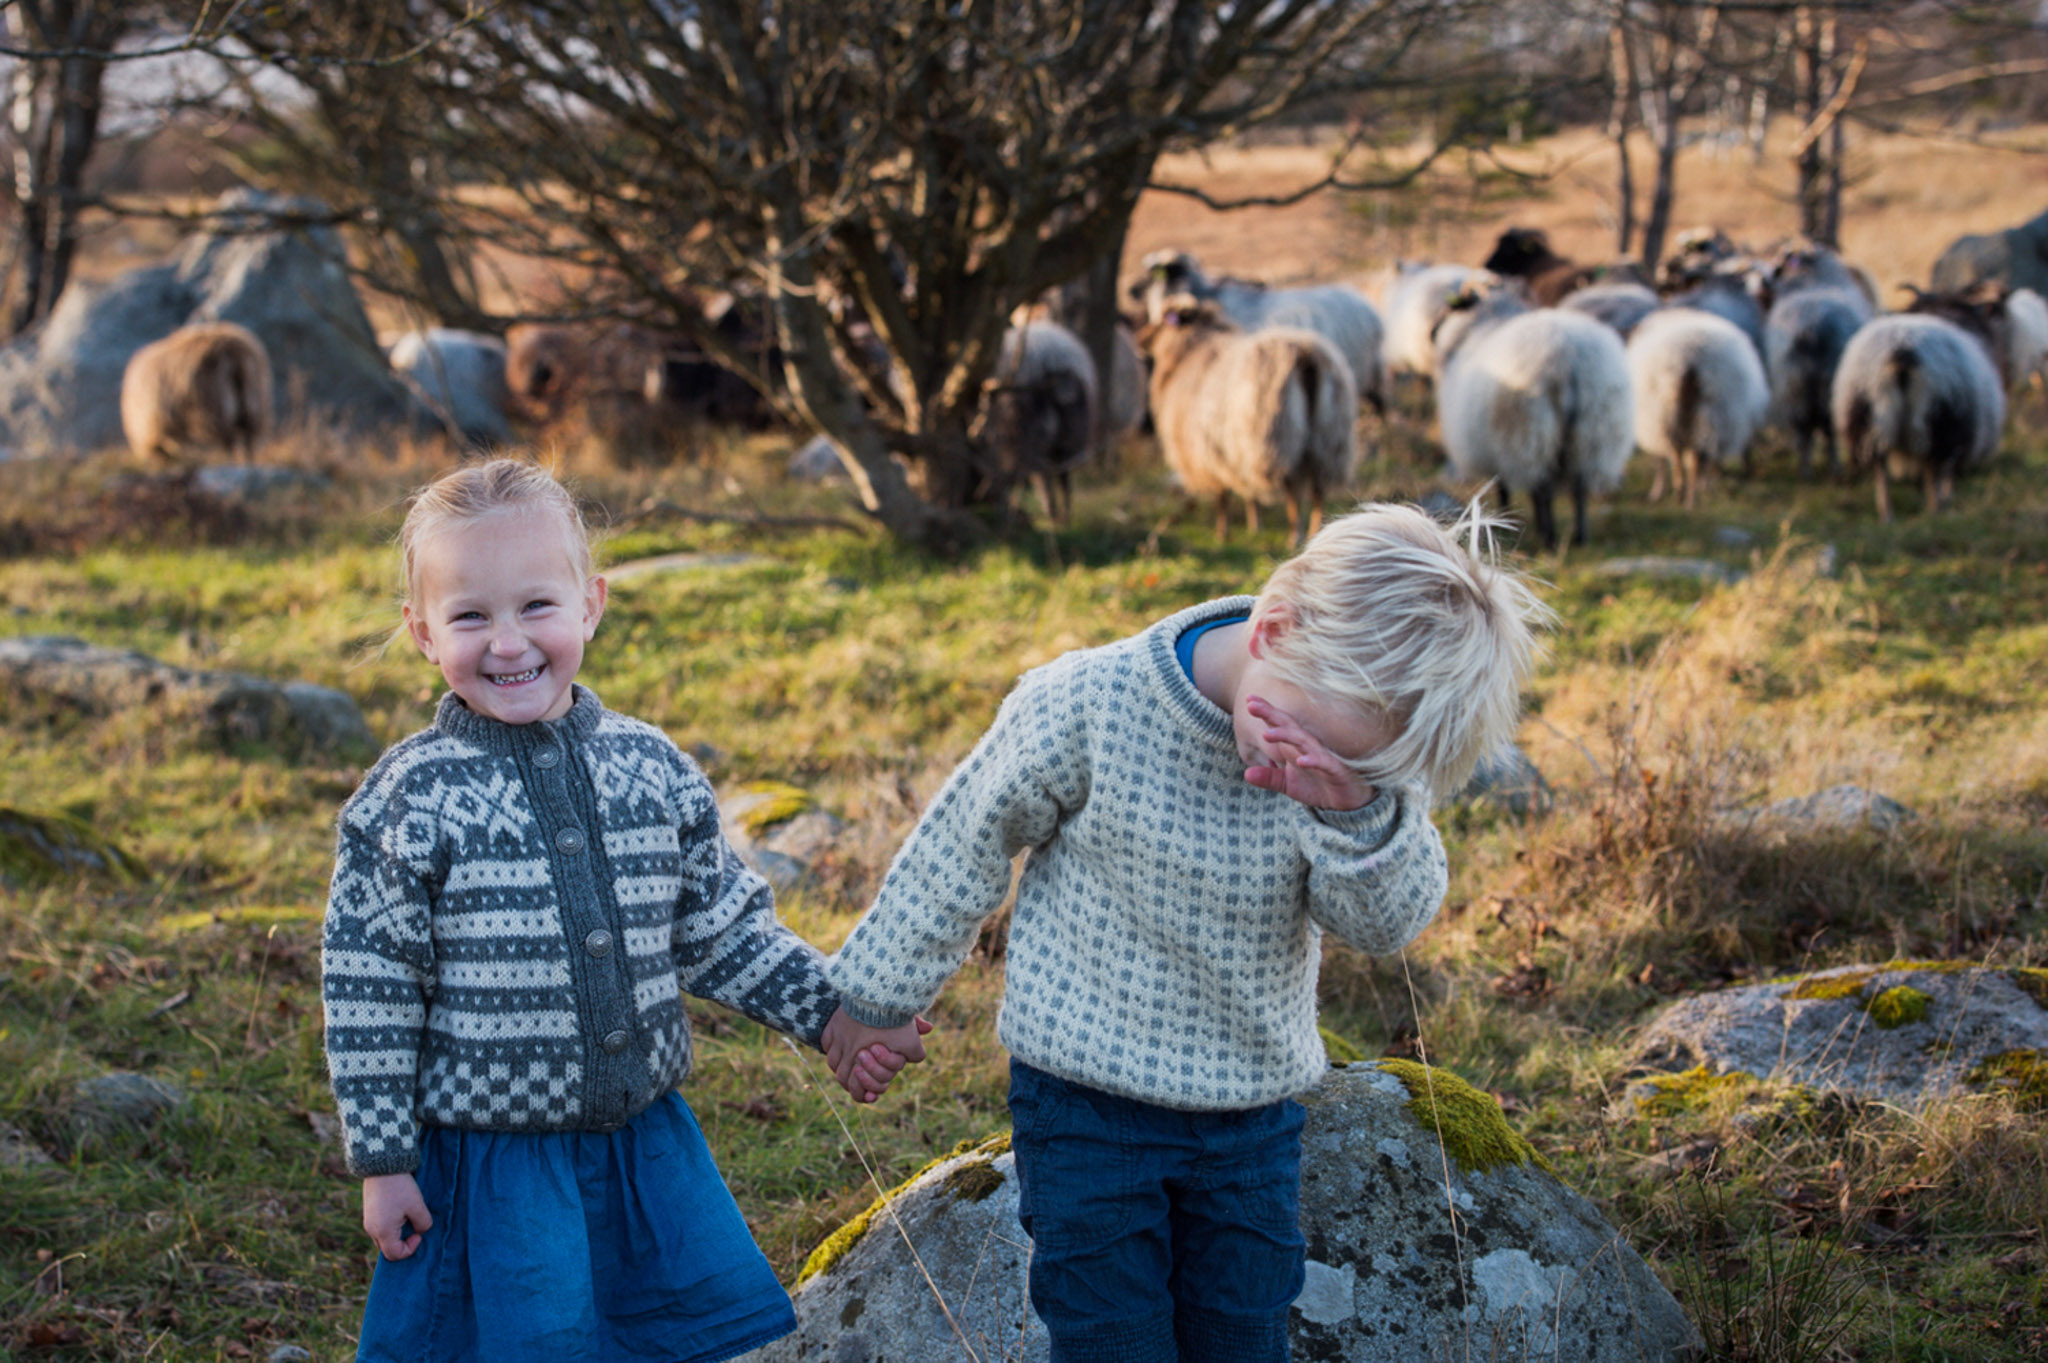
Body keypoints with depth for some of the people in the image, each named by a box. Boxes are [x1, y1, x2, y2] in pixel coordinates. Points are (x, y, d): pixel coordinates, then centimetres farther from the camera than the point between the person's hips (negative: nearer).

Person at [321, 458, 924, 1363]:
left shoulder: (654, 769, 1)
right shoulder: (407, 803, -11)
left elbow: (721, 928, 11)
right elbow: (367, 988, -8)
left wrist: (828, 1016, 2)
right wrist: (383, 1164, -7)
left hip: (646, 1141, 4)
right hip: (488, 1161, -4)